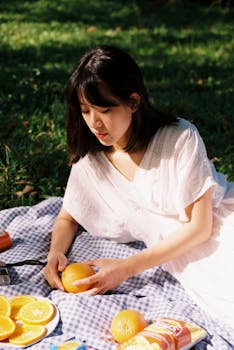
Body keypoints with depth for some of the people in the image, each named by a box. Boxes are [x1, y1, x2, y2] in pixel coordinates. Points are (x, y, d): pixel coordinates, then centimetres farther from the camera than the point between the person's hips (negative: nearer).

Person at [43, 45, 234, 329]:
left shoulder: (180, 138, -13)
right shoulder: (89, 162, 0)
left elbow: (199, 227, -12)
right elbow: (67, 219, 16)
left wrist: (127, 268, -16)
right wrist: (55, 253, -8)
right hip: (184, 260, 2)